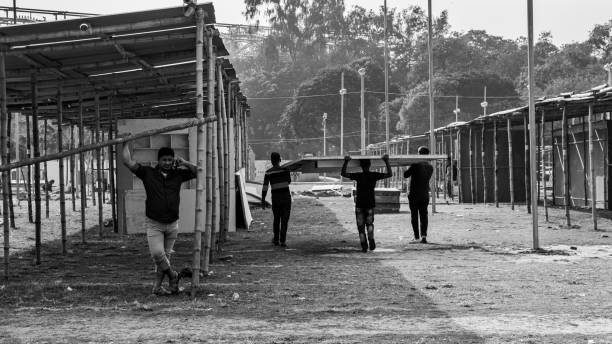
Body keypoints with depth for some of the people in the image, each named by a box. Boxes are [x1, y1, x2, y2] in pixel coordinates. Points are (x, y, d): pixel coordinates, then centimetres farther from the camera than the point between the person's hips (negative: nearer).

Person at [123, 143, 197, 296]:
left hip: (172, 224, 2)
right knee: (157, 254, -18)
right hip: (154, 224, -2)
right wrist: (126, 144, 2)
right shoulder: (148, 173, -1)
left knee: (165, 257, 6)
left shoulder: (178, 174, 4)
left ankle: (157, 286, 15)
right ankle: (173, 276, 5)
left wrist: (184, 163, -10)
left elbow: (198, 171, 1)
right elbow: (128, 162, -4)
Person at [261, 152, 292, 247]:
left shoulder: (268, 172, -5)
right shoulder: (285, 169, -3)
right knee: (285, 220, 3)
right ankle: (282, 241, -5)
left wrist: (263, 200, -3)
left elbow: (265, 187, -8)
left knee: (276, 219, 18)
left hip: (275, 197, 1)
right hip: (286, 196, -1)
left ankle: (276, 239, 22)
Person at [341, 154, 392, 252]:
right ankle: (371, 240, -3)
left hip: (359, 204, -1)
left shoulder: (358, 176, -8)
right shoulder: (374, 175, -5)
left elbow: (343, 173, -4)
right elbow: (389, 174, 4)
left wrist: (346, 162, -3)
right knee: (369, 223, 17)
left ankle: (364, 246, -2)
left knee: (361, 225, 5)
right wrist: (387, 162, 6)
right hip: (370, 203, 1)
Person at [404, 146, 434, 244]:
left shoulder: (416, 165, -14)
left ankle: (417, 237, 1)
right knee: (424, 215, 7)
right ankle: (424, 235, -6)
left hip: (414, 194, -4)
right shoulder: (430, 167, 3)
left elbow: (406, 175, -9)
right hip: (425, 195, 4)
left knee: (414, 216, 4)